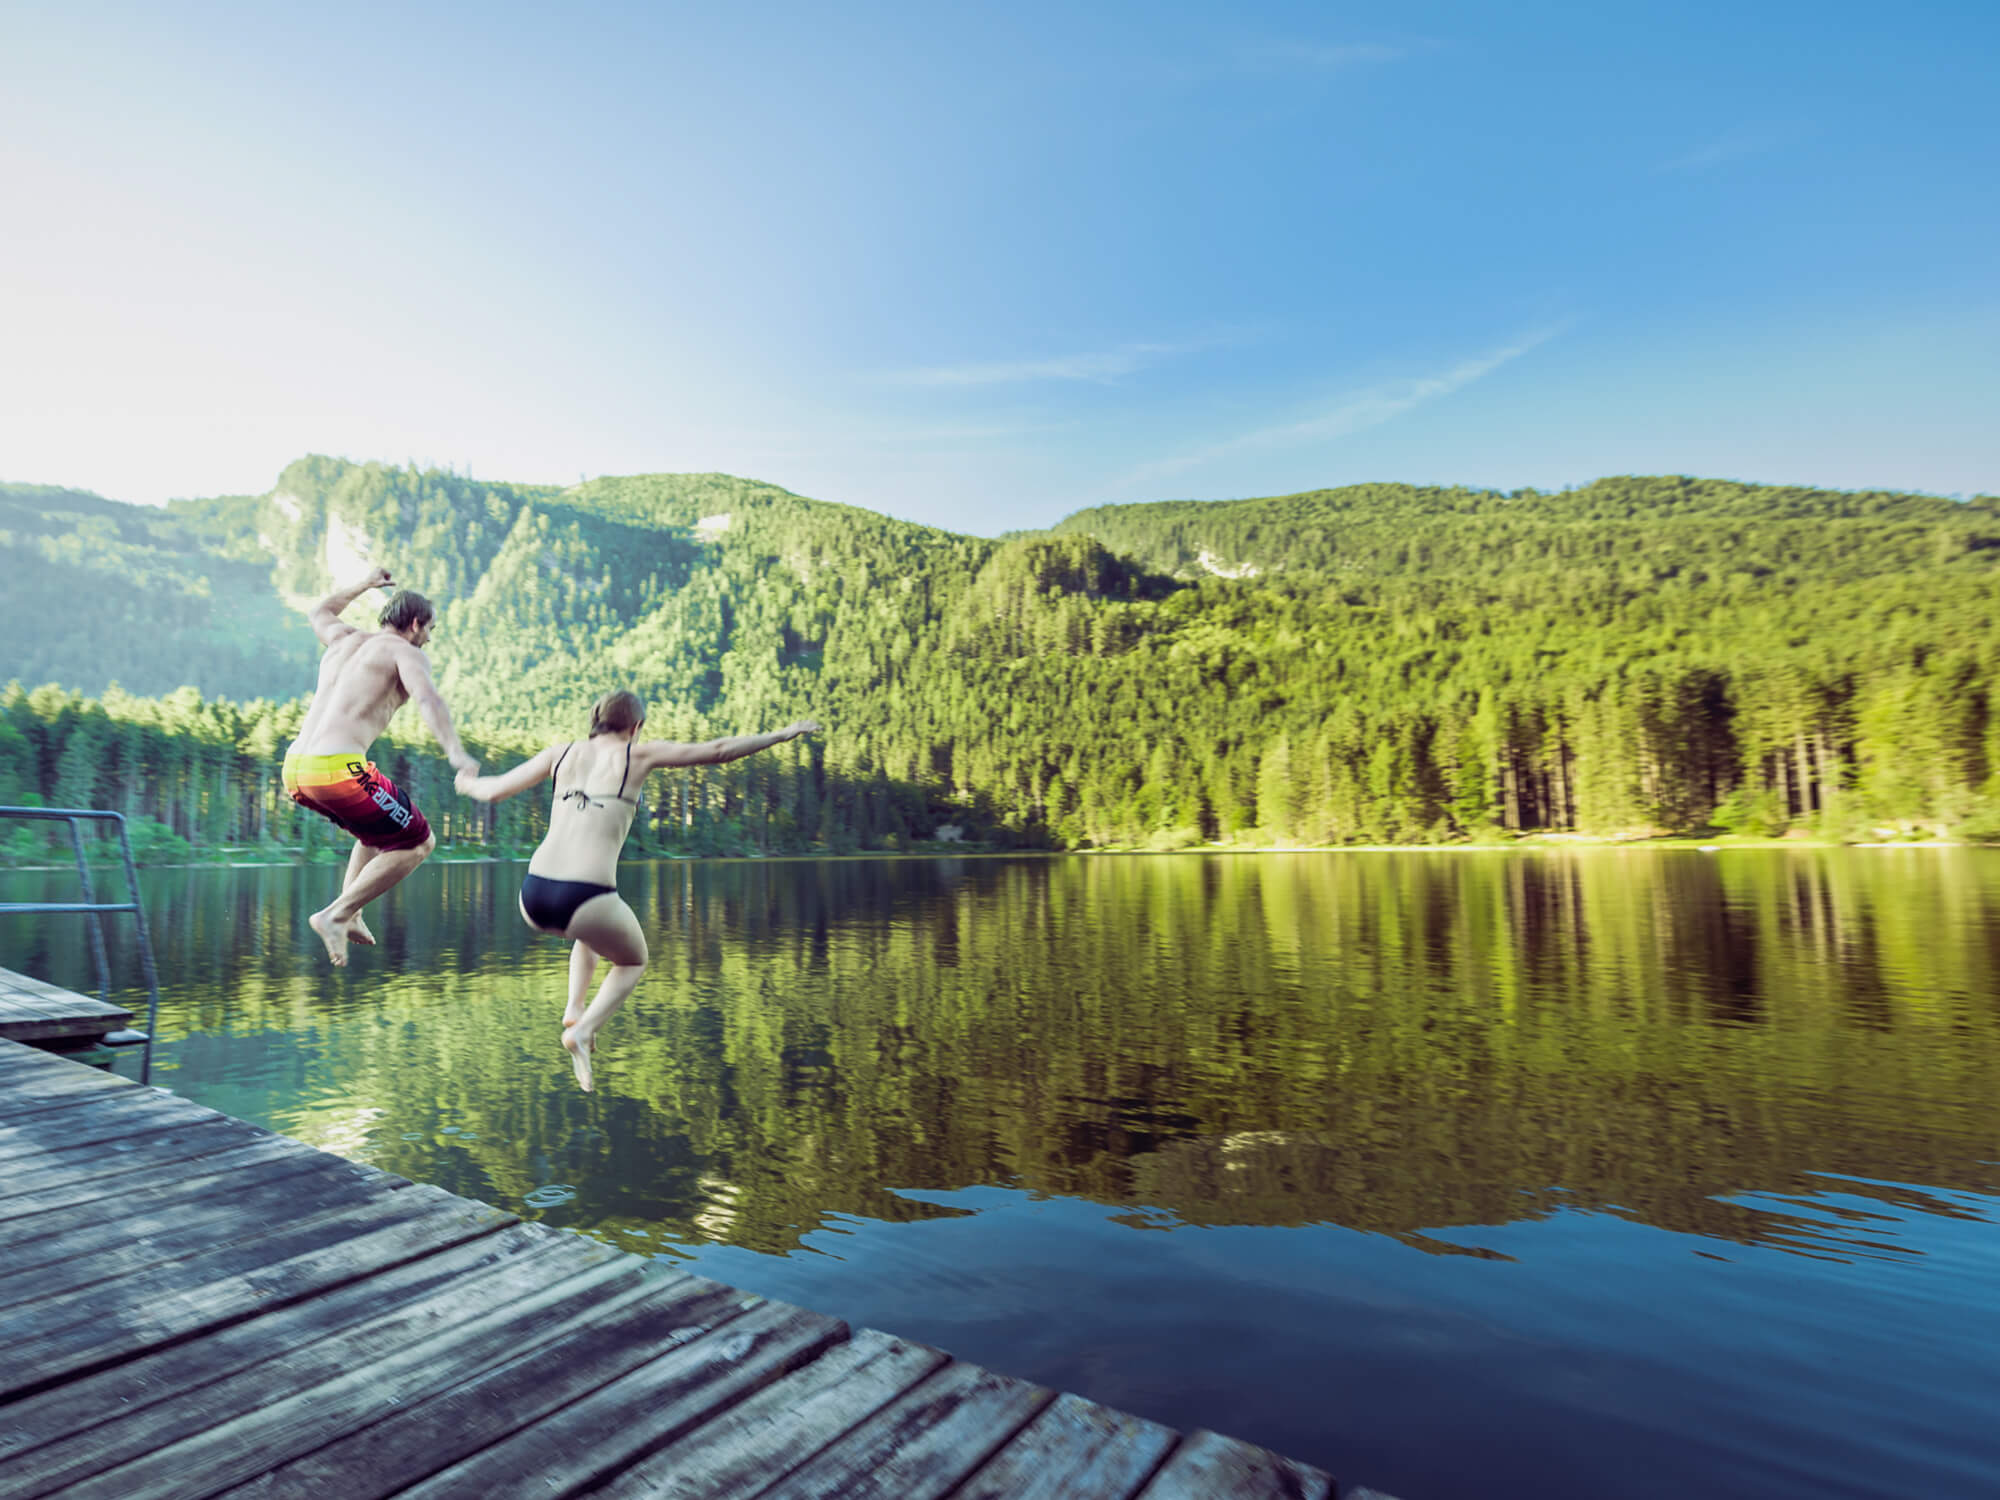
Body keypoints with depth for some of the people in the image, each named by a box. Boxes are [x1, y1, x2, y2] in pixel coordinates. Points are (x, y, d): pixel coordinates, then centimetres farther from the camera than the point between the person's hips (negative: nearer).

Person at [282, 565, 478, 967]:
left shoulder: (345, 640, 22)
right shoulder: (405, 652, 0)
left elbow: (319, 613, 47)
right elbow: (426, 697, -21)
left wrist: (363, 585, 57)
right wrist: (455, 753, -35)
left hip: (294, 769, 9)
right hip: (338, 769, -9)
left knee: (382, 828, 30)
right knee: (417, 843, 5)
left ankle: (349, 915, 17)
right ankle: (336, 915, -3)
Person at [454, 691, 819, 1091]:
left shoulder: (561, 754, 16)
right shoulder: (638, 755, 7)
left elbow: (494, 791, 17)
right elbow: (717, 751, 8)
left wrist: (468, 783, 40)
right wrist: (782, 735, 17)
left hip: (533, 897, 5)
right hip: (585, 899, -5)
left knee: (593, 933, 39)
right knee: (633, 962, 25)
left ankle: (574, 1006, 21)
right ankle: (583, 1030, 2)